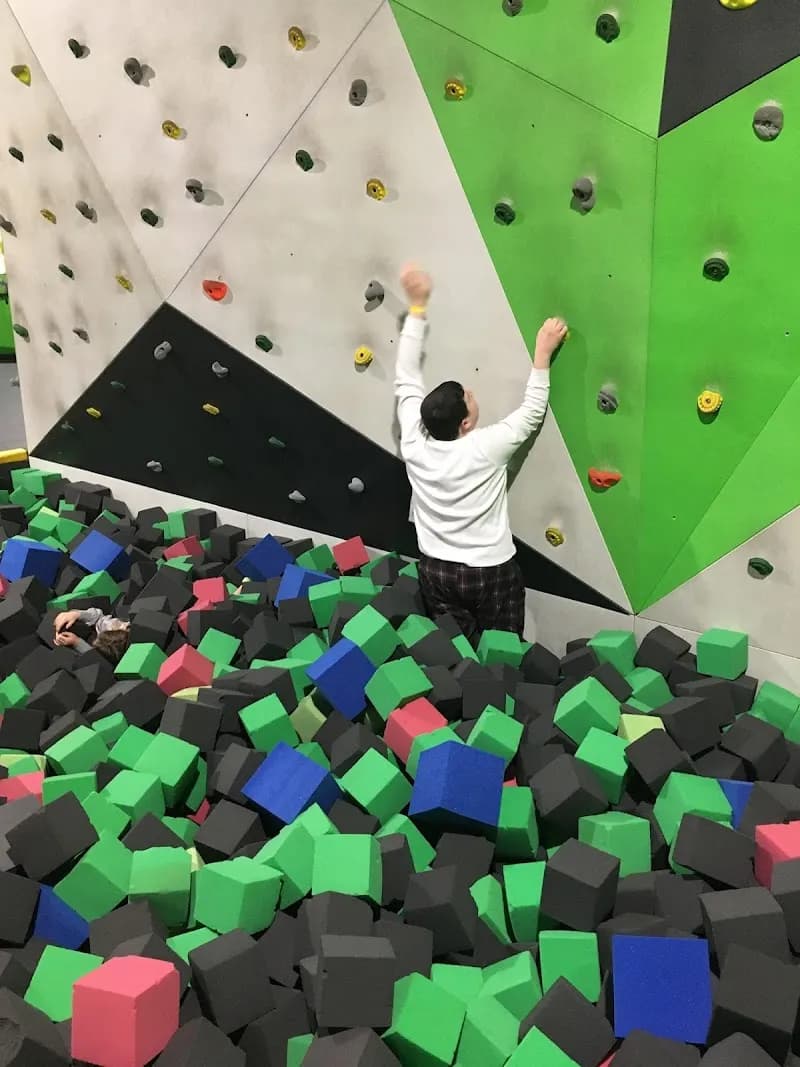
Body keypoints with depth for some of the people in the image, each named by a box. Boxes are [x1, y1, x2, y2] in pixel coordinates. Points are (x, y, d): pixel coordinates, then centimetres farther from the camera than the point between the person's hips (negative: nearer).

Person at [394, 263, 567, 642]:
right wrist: (543, 352, -2)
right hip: (491, 573, -4)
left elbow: (406, 380, -4)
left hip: (436, 571, 4)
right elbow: (532, 412, -9)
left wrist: (417, 307, 0)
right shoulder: (485, 450, -24)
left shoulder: (414, 445, -14)